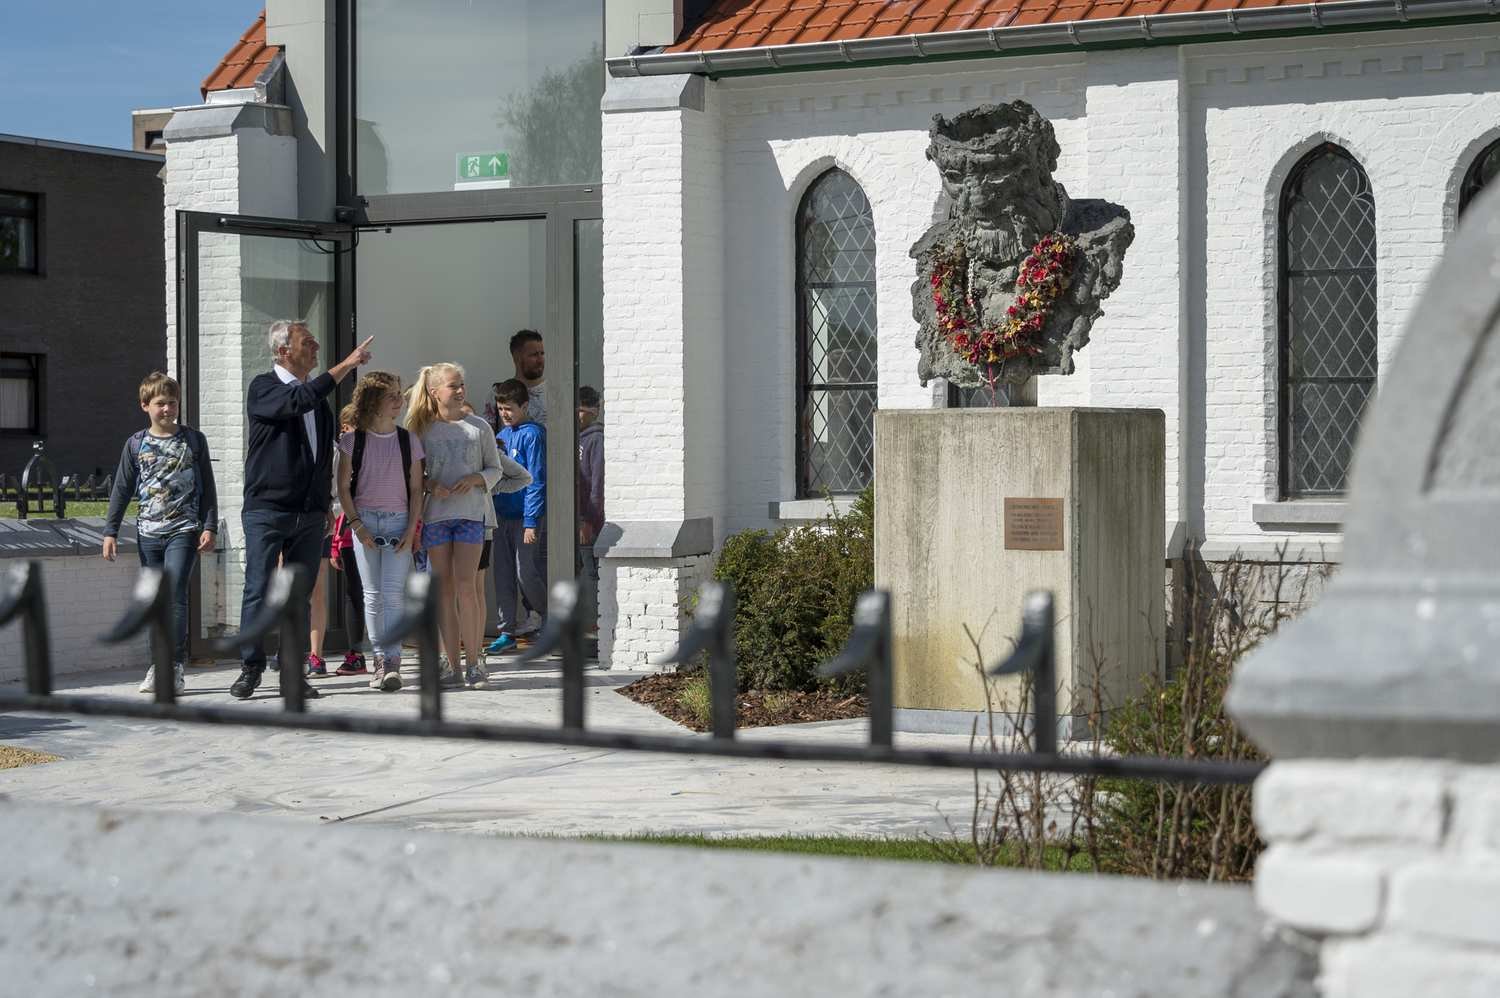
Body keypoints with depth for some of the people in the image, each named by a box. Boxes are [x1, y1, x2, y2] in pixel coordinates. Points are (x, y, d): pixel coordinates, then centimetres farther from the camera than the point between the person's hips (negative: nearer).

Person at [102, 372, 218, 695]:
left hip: (183, 529, -3)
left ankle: (175, 666, -14)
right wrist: (110, 531, 6)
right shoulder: (137, 444, 8)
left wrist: (209, 527, 0)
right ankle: (159, 665, 12)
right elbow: (122, 490, 11)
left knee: (174, 595, -14)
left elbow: (207, 488, 7)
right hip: (148, 532, 3)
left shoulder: (193, 440, 4)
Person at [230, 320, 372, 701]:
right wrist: (346, 365, -23)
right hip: (267, 509, -5)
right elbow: (298, 401, -24)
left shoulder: (318, 397, 16)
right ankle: (251, 667, 4)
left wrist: (326, 506, 17)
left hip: (309, 513, 5)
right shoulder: (263, 388, -3)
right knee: (258, 590, -4)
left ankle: (295, 672, 9)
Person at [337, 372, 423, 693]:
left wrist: (411, 528, -4)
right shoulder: (354, 439, 1)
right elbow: (343, 487, 3)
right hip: (365, 521, 0)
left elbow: (416, 488, 6)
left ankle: (392, 663, -14)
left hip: (399, 522, 0)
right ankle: (381, 661, 6)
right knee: (373, 595, 1)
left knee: (393, 592, -11)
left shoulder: (408, 440, 5)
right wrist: (357, 525, -7)